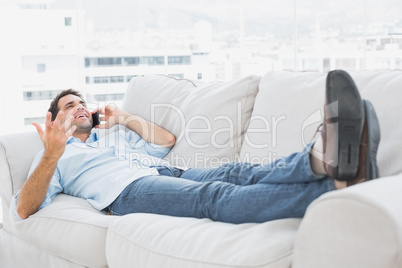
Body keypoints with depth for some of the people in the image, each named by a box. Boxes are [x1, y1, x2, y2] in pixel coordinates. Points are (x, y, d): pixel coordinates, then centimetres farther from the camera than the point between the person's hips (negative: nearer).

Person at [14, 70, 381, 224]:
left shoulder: (113, 136, 40)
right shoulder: (55, 155, 23)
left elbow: (167, 140, 41)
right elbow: (25, 208, 5)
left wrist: (124, 117, 33)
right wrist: (52, 154, -12)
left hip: (169, 174, 7)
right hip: (128, 190, -7)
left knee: (239, 173, -27)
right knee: (217, 196, -35)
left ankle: (325, 155, -57)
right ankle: (339, 184, -59)